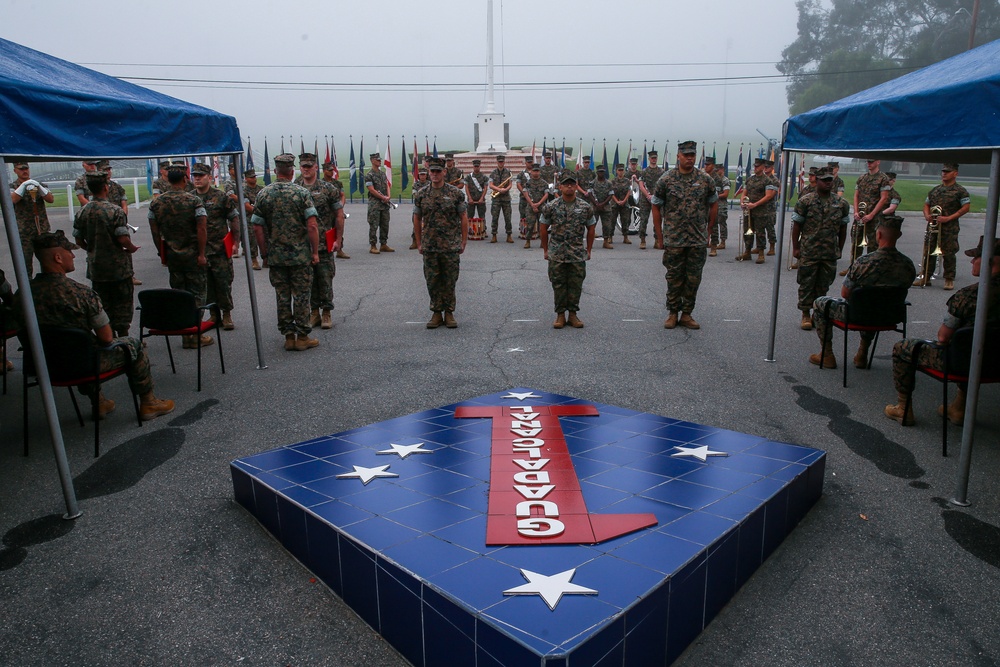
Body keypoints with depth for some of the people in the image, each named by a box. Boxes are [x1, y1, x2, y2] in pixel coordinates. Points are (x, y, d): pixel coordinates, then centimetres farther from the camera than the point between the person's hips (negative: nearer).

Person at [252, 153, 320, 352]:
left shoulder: (263, 194, 2)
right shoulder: (301, 193, -8)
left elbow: (257, 227, 2)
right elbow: (312, 225, -13)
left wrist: (265, 253, 11)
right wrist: (315, 252, -5)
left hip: (275, 256, 3)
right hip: (300, 255, -3)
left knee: (282, 296, 10)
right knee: (301, 296, 4)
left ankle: (289, 336, 15)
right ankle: (302, 337, 8)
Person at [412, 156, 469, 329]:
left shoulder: (455, 193, -1)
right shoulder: (421, 195, 4)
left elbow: (463, 218, 2)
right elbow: (417, 220, 10)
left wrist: (463, 242, -1)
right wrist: (419, 243, 8)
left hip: (451, 247, -2)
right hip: (429, 248, 2)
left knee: (450, 281, 4)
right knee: (432, 281, 6)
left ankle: (449, 313, 16)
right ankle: (436, 313, 17)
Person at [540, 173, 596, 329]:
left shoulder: (586, 207, 1)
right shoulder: (550, 207, -2)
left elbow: (590, 229, 9)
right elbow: (544, 228, 6)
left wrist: (588, 250, 9)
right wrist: (545, 250, 6)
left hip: (578, 256, 1)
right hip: (556, 255, -1)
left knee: (576, 285, 5)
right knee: (558, 285, 5)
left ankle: (573, 314, 18)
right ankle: (560, 315, 16)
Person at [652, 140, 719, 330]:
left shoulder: (705, 179, 3)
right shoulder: (666, 180, -2)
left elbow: (713, 205, 12)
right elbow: (656, 207, 2)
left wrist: (708, 231, 9)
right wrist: (659, 236, 0)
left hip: (698, 241, 2)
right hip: (673, 240, -2)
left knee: (693, 279, 6)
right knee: (674, 278, 6)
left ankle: (687, 314, 18)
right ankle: (673, 313, 19)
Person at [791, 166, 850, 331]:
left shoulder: (841, 203, 5)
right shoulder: (805, 201, -4)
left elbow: (842, 228, 12)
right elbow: (797, 226, -1)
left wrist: (840, 249, 11)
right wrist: (795, 247, -3)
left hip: (830, 253, 3)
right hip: (808, 252, -3)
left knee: (824, 285, 9)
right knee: (806, 284, 3)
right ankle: (806, 314, 14)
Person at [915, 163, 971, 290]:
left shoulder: (960, 191, -2)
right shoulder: (935, 190, 14)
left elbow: (966, 207, -8)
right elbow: (926, 205, 20)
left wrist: (948, 218, -16)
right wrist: (927, 215, -1)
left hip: (949, 228, -5)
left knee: (949, 254, -1)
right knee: (928, 253, 7)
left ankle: (949, 280, 7)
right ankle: (925, 278, 15)